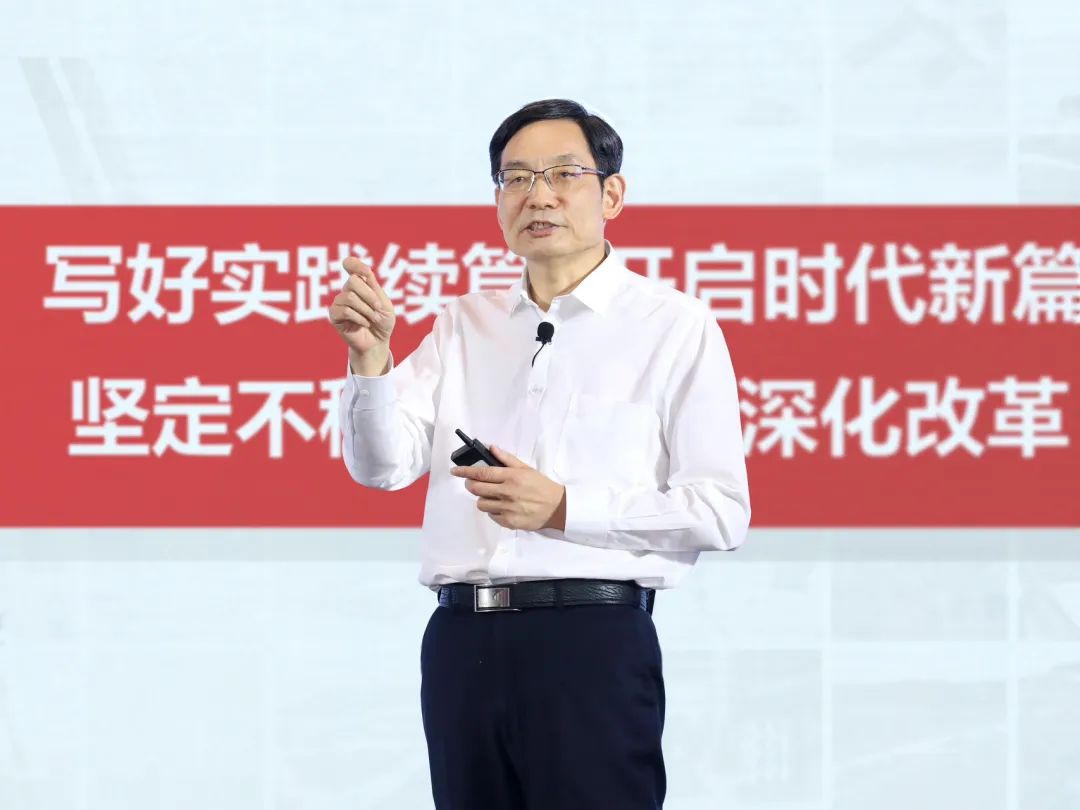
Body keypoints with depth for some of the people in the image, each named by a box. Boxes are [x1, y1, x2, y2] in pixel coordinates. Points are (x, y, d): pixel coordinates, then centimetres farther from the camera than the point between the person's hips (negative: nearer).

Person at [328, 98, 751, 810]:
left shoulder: (675, 327, 0)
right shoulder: (464, 326, 15)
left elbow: (721, 510, -7)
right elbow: (384, 465, 5)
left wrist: (563, 508, -15)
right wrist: (370, 356, -12)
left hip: (591, 642, -4)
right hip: (462, 639, 5)